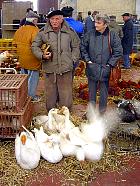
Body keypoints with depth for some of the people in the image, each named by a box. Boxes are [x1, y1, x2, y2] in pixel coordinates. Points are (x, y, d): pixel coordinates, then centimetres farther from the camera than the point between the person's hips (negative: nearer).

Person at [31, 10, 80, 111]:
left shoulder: (70, 32, 5)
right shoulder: (43, 32, 3)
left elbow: (76, 47, 16)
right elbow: (35, 46, 11)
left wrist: (73, 60, 6)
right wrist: (42, 55, -6)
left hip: (66, 69, 0)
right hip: (50, 69, 0)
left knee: (66, 97, 3)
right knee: (50, 95, 9)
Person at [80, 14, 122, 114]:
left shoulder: (113, 35, -7)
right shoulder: (89, 34, -1)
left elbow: (118, 52, -5)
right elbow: (83, 48, 8)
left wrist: (110, 64, -8)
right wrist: (87, 60, 0)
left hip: (105, 69, -2)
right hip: (92, 68, 2)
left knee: (104, 91, 10)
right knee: (92, 90, 13)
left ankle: (102, 112, 26)